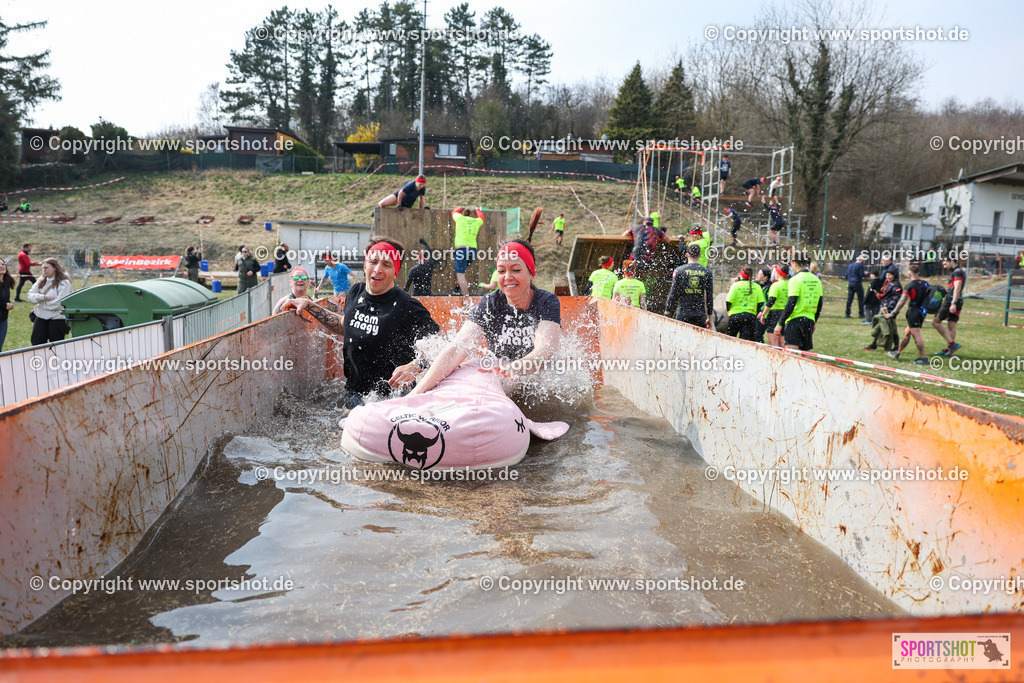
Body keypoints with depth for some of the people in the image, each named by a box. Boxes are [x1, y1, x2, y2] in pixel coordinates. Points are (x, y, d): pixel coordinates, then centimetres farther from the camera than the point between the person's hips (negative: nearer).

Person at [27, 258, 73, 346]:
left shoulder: (64, 282, -10)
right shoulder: (41, 280, 10)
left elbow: (59, 303, -18)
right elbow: (30, 295, 4)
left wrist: (41, 302, -6)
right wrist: (44, 297, -15)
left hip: (57, 318, -6)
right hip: (41, 317, 6)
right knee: (36, 343, 7)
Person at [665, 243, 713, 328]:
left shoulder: (679, 271, -1)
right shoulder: (707, 272, 5)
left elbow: (673, 294, -2)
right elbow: (710, 297, 6)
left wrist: (667, 313, 6)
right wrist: (709, 318, 13)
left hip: (682, 314, -1)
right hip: (700, 315, 1)